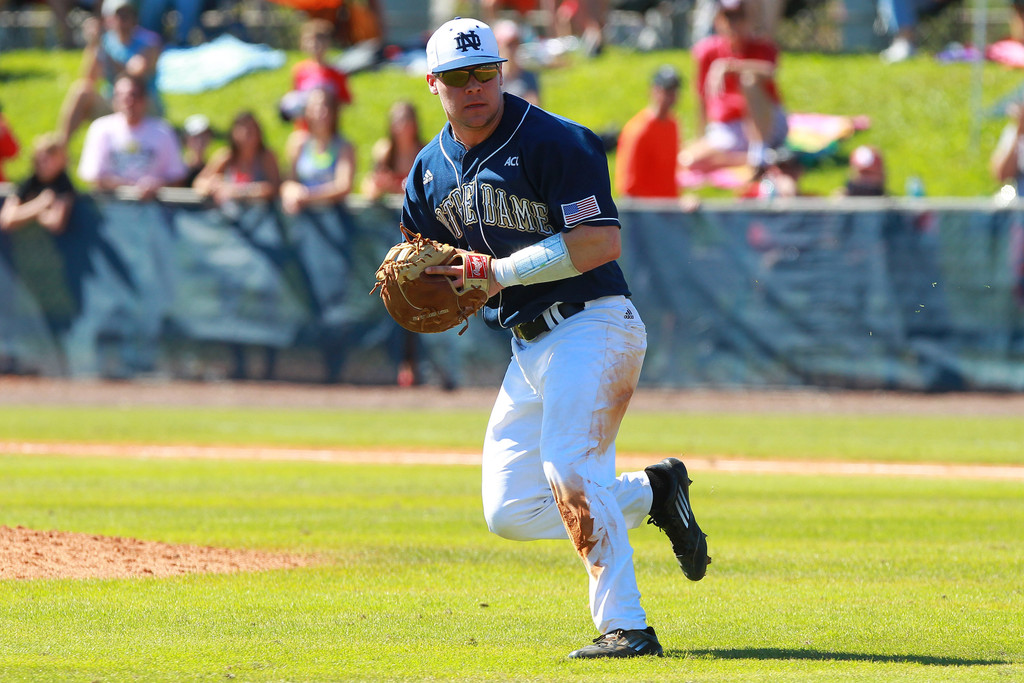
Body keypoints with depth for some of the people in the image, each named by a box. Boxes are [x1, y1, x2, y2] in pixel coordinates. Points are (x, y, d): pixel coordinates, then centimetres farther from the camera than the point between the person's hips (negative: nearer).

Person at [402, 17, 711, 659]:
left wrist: (503, 271, -23)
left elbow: (604, 241, -20)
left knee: (568, 470, -26)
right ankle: (652, 492, 21)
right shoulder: (432, 168, 11)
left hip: (593, 327, -8)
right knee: (510, 511, 5)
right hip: (528, 349, 8)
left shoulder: (553, 141, -12)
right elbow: (425, 263, 21)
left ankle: (626, 626, -25)